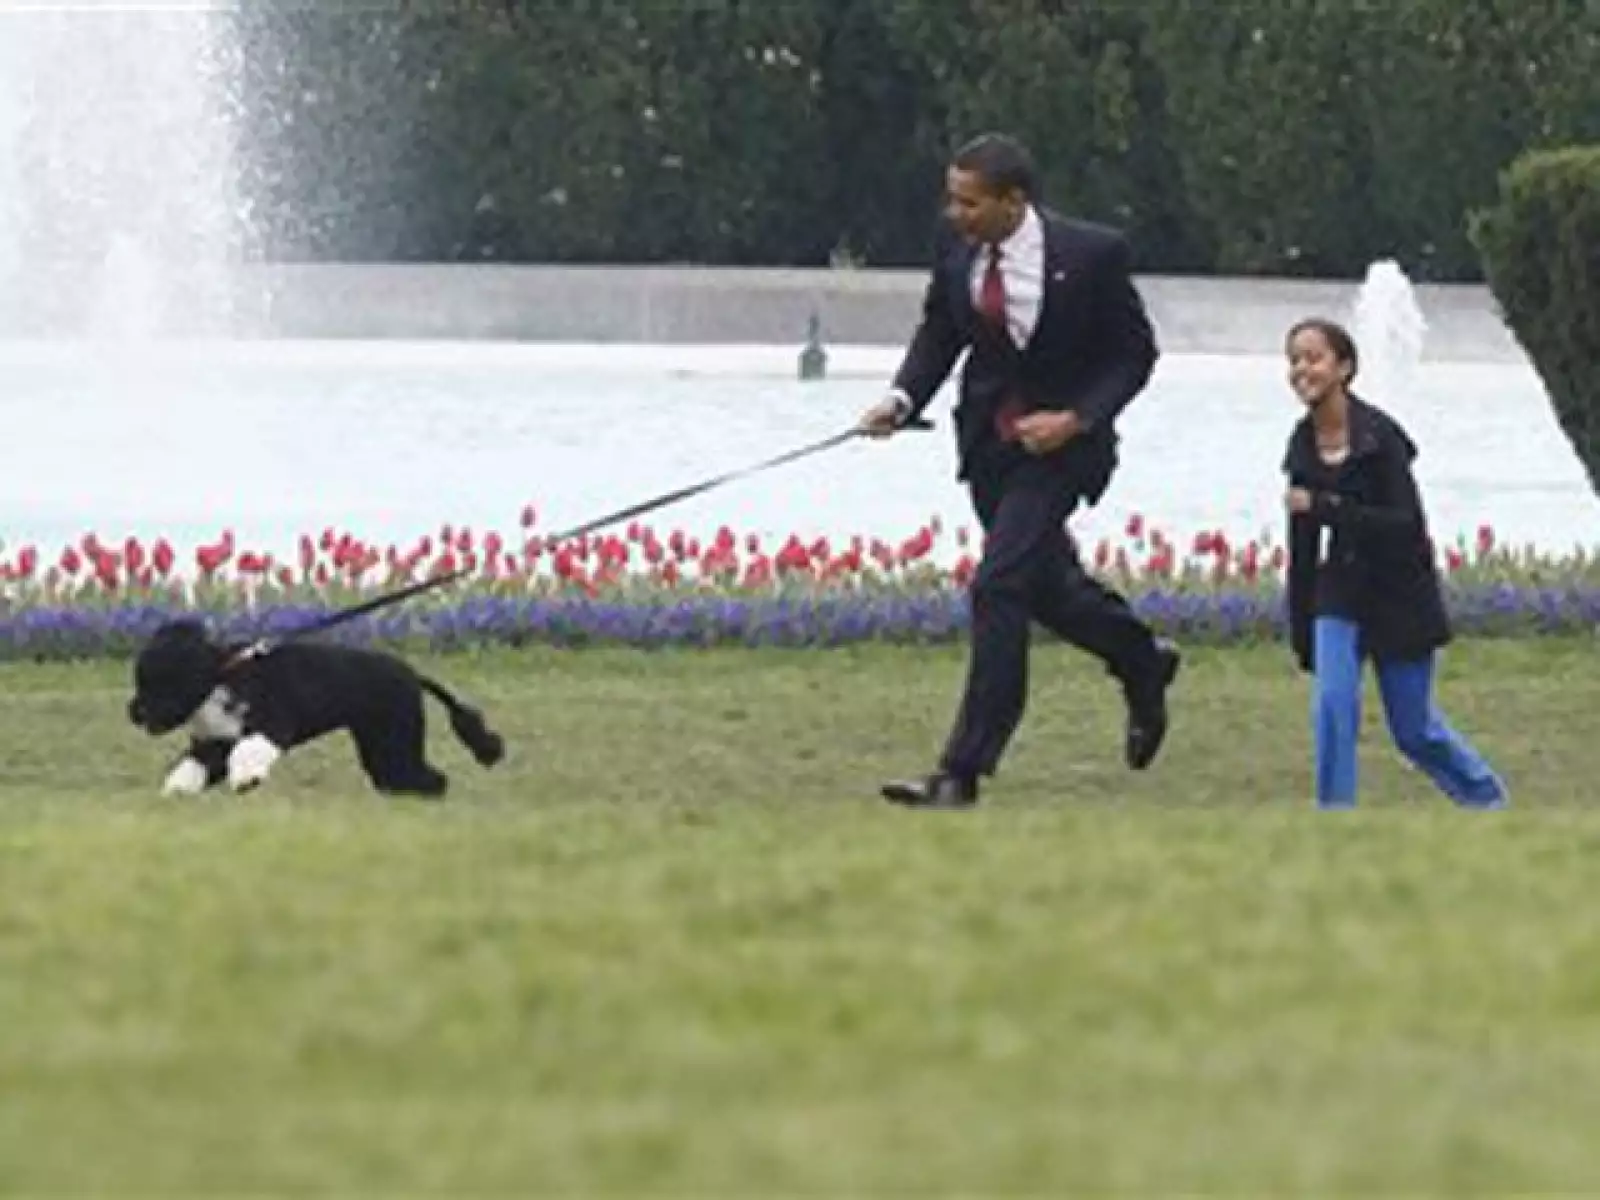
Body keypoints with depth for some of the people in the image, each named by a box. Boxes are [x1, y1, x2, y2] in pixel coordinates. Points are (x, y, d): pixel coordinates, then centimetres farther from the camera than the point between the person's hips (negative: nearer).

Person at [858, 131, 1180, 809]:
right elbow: (939, 330, 8)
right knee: (1044, 587, 18)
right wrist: (903, 398, -9)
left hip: (1061, 441, -6)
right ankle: (1144, 664, 48)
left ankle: (963, 772, -12)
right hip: (989, 440, 6)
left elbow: (1133, 354, -9)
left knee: (998, 588, -15)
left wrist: (1074, 419, -21)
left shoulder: (1091, 255, -19)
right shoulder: (955, 245, -6)